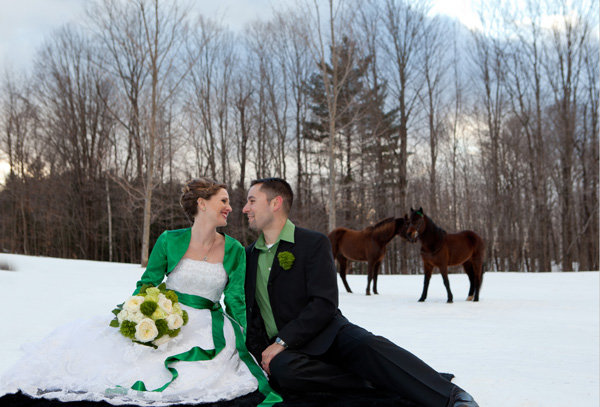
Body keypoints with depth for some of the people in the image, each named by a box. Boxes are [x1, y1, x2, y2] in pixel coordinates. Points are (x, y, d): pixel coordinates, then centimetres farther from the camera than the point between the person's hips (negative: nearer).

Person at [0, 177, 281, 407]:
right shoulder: (170, 241, 1)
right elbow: (147, 285, 7)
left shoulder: (234, 250, 2)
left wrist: (249, 345, -5)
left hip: (206, 328, 0)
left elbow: (237, 302, 4)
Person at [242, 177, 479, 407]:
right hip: (281, 350, 3)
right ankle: (370, 384, -27)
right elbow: (245, 312, 19)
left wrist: (281, 341, -18)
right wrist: (259, 353, 1)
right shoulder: (247, 256, 17)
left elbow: (324, 304, -10)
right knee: (281, 368, -35)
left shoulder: (313, 243, 0)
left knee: (366, 345, -34)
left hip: (324, 335, -3)